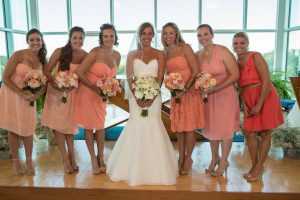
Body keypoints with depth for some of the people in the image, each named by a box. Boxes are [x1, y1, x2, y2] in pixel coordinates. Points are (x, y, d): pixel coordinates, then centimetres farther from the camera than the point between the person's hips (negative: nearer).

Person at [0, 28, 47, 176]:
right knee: (13, 129, 7)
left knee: (28, 129, 8)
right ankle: (16, 162, 23)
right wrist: (21, 93, -23)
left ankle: (29, 161, 23)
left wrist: (38, 93, -17)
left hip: (29, 97, 3)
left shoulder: (42, 60, -3)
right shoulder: (18, 55, -17)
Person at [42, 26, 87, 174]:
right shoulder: (59, 52, -12)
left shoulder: (85, 56, -9)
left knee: (69, 124, 12)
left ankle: (71, 158, 25)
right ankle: (66, 159, 14)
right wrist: (54, 84, -24)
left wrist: (72, 85, -20)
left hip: (72, 93, 1)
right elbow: (47, 71, -8)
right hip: (56, 91, -1)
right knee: (58, 124, 2)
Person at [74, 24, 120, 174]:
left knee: (101, 125, 12)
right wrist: (95, 88, -18)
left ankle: (101, 159, 26)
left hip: (102, 94, 6)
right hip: (88, 92, -5)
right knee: (89, 126, 5)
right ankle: (94, 160, 20)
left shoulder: (117, 55, -1)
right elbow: (79, 73, -19)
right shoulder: (95, 52, -18)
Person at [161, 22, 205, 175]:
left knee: (189, 126, 1)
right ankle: (181, 157, 22)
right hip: (175, 94, 5)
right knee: (179, 127, 10)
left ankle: (188, 159, 15)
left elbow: (195, 71, -10)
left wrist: (184, 89, -17)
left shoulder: (185, 48, -6)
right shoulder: (165, 53, 10)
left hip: (189, 91, -5)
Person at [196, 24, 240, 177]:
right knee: (211, 127, 14)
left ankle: (224, 161, 24)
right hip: (207, 96, 4)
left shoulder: (223, 51, -14)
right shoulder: (197, 55, 0)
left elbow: (235, 74, -17)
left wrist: (215, 88, -23)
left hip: (225, 94, -4)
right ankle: (214, 158, 34)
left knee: (225, 128, 5)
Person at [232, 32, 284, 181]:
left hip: (265, 98, -5)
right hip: (249, 100, 6)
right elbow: (241, 87, 8)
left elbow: (266, 81, -17)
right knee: (249, 133, 5)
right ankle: (254, 165, 23)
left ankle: (259, 167, 18)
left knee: (265, 134, 4)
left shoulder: (256, 57, -12)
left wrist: (259, 104, -17)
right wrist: (243, 105, -4)